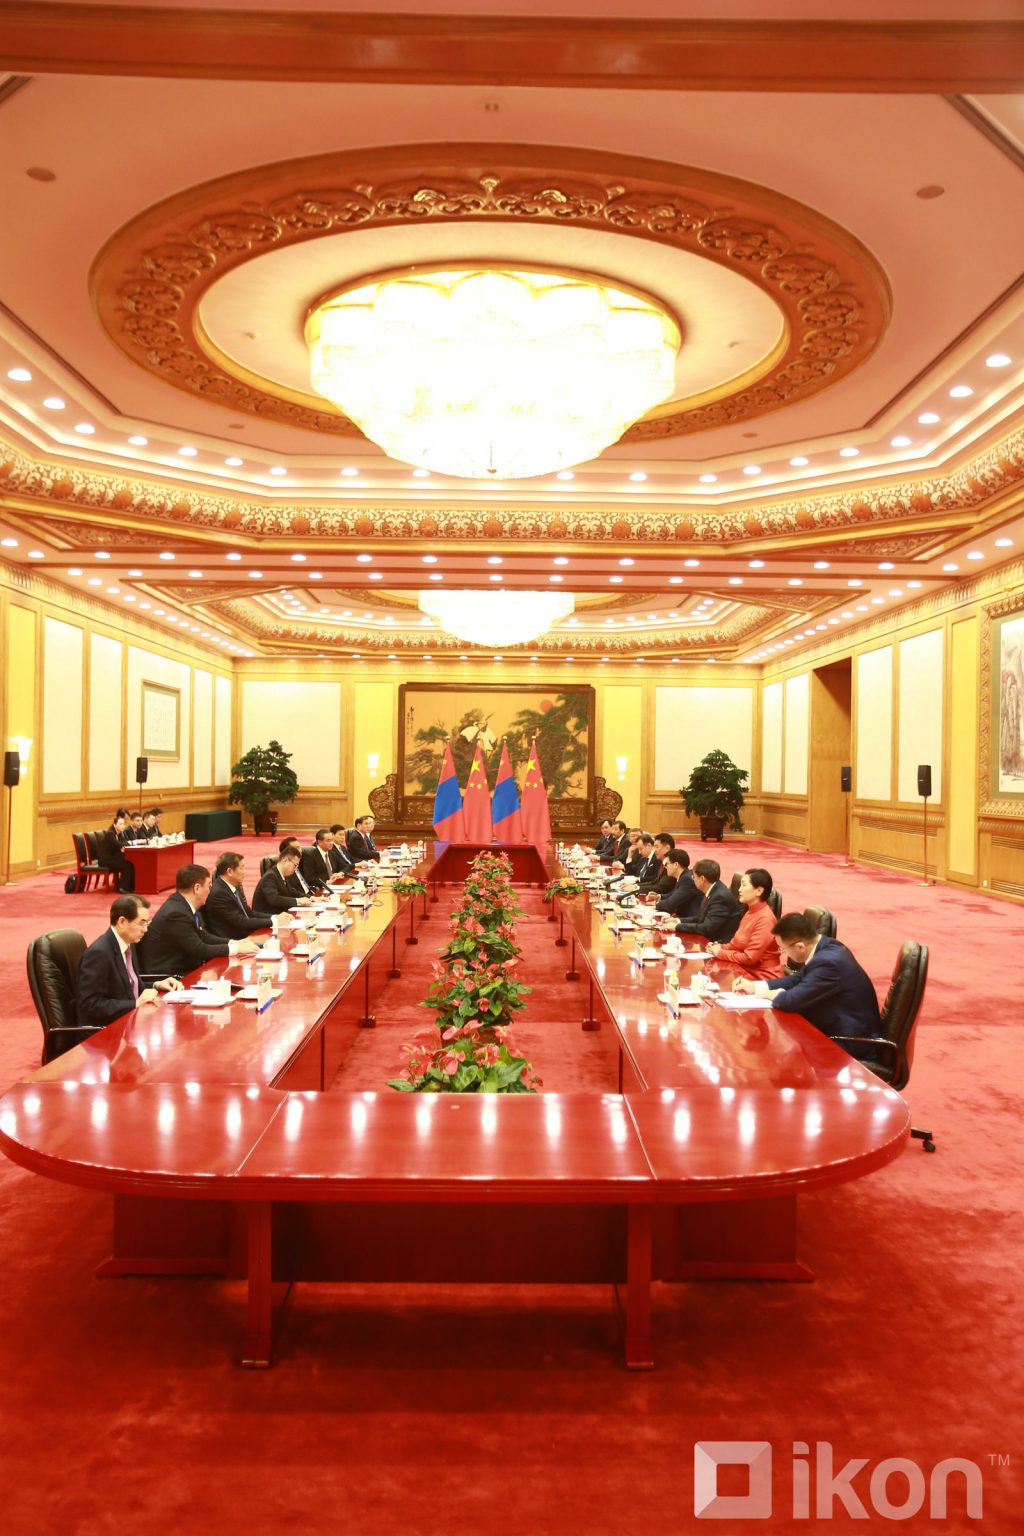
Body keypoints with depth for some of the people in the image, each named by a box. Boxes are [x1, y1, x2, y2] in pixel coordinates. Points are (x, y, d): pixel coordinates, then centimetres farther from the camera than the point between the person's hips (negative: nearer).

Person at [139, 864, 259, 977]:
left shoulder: (187, 905, 3)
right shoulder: (176, 913, -23)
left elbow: (204, 936, 13)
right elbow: (199, 950, -21)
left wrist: (234, 942, 1)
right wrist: (235, 948, -13)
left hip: (185, 969, 8)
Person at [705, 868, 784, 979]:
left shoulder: (765, 919, -20)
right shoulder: (750, 912, 8)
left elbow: (749, 958, -22)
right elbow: (737, 943, 14)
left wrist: (720, 953, -12)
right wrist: (720, 947, -5)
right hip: (747, 969, 7)